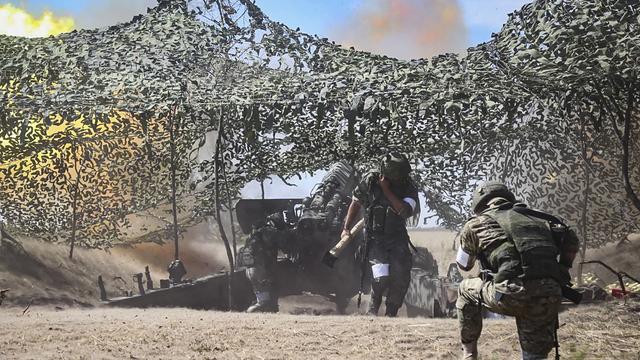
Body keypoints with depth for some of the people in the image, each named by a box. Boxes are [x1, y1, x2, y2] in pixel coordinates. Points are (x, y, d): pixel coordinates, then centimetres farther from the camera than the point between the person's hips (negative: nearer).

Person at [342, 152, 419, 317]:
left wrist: (387, 191, -25)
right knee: (382, 276, -20)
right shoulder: (370, 181, -9)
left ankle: (391, 313, 8)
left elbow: (405, 211, -25)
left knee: (402, 277, -10)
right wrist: (346, 228, 3)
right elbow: (356, 203, 5)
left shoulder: (409, 187, -8)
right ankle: (373, 309, 4)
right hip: (375, 237, -2)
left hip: (398, 237, 2)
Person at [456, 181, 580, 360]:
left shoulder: (476, 224, 17)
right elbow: (571, 240, 23)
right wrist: (560, 271, 31)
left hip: (511, 294, -3)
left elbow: (464, 265, 30)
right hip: (549, 295, 3)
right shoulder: (535, 217, 25)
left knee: (466, 290, 27)